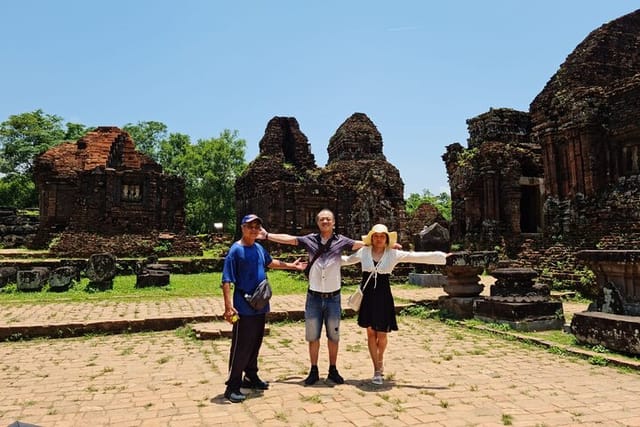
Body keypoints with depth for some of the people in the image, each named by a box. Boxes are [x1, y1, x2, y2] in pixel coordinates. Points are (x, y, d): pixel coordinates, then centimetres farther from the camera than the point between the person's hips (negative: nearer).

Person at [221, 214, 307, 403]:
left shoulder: (259, 248, 9)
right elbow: (226, 281, -17)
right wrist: (228, 307, -25)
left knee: (255, 344, 17)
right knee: (241, 347, -2)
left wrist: (291, 266, 39)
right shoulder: (236, 250, -13)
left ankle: (251, 377, 32)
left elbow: (270, 262, 31)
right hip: (243, 308, -7)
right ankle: (233, 386, 8)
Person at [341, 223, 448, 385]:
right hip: (367, 295, 1)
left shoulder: (393, 254, -2)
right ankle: (377, 370, 17)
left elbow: (417, 257, -3)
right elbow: (346, 260, 18)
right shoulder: (364, 252, 2)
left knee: (382, 334, 3)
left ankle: (380, 360, 36)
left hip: (383, 296, -1)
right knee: (371, 332, 4)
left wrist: (441, 257, -4)